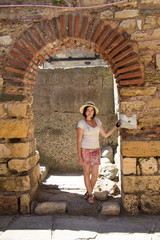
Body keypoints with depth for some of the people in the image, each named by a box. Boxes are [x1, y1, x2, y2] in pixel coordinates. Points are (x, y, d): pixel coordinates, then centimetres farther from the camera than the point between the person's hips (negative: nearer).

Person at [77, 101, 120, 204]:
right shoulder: (81, 123, -10)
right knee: (87, 173, 6)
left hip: (96, 151, 4)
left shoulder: (97, 121, 5)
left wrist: (116, 126, 3)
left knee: (95, 174, 2)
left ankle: (88, 192, 28)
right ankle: (90, 195, 25)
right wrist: (79, 156, -14)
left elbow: (105, 135, 9)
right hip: (85, 151, -4)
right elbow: (79, 141, -11)